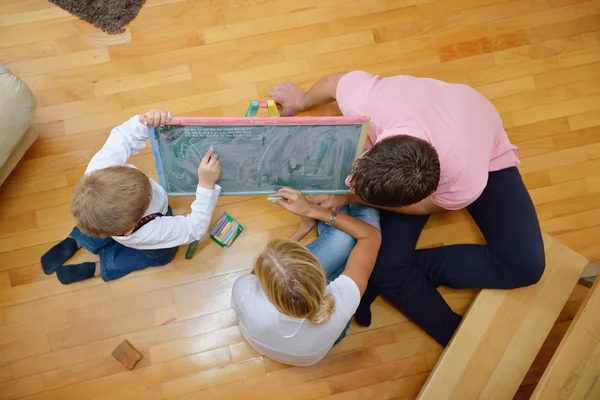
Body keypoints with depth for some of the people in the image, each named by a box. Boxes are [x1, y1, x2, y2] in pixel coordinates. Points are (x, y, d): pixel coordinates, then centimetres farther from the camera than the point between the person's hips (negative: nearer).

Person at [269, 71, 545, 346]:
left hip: (486, 157, -1)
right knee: (387, 266, -16)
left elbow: (424, 205, -18)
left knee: (525, 265, -17)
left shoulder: (466, 183, -42)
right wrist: (302, 101, 6)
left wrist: (349, 198, -23)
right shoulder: (363, 101, -41)